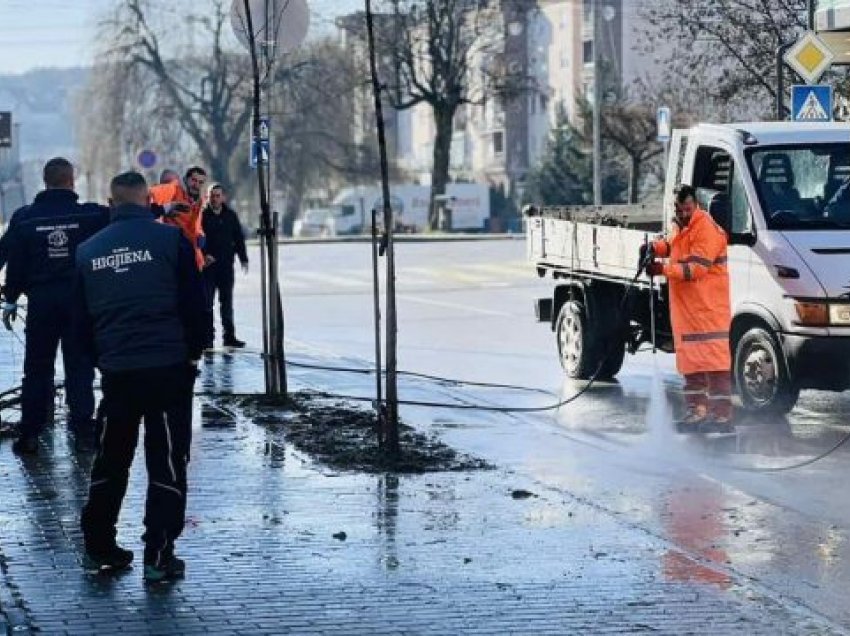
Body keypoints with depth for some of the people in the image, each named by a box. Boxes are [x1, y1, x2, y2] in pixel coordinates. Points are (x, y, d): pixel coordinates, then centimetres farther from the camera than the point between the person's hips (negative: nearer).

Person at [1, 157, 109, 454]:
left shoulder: (24, 218, -3)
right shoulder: (92, 215, -7)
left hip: (41, 300, 1)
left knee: (37, 369, 8)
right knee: (80, 368, 7)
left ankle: (29, 434, 8)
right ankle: (82, 431, 5)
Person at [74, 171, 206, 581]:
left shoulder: (88, 251, 7)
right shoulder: (170, 239, -5)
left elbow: (80, 320, 11)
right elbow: (194, 304, -3)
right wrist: (194, 350, 12)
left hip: (116, 372, 4)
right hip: (169, 366, -3)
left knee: (110, 460, 17)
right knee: (167, 463, 3)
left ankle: (98, 548, 21)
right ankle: (158, 556, 0)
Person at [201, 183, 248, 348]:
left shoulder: (230, 215, 7)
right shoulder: (202, 215, -4)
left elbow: (239, 238, 12)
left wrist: (243, 259, 9)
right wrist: (204, 255, -21)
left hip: (226, 265, 3)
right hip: (208, 265, -3)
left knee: (227, 302, 9)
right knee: (207, 302, -1)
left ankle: (229, 336, 15)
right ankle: (208, 336, 3)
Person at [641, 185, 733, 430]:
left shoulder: (706, 229, -16)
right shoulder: (681, 226, 15)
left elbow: (696, 268, -21)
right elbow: (673, 245, 33)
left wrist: (664, 269, -23)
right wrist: (656, 248, 11)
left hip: (710, 307, -10)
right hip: (685, 307, 10)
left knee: (714, 359, -12)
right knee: (691, 360, 13)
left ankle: (722, 412, -13)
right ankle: (697, 408, 21)